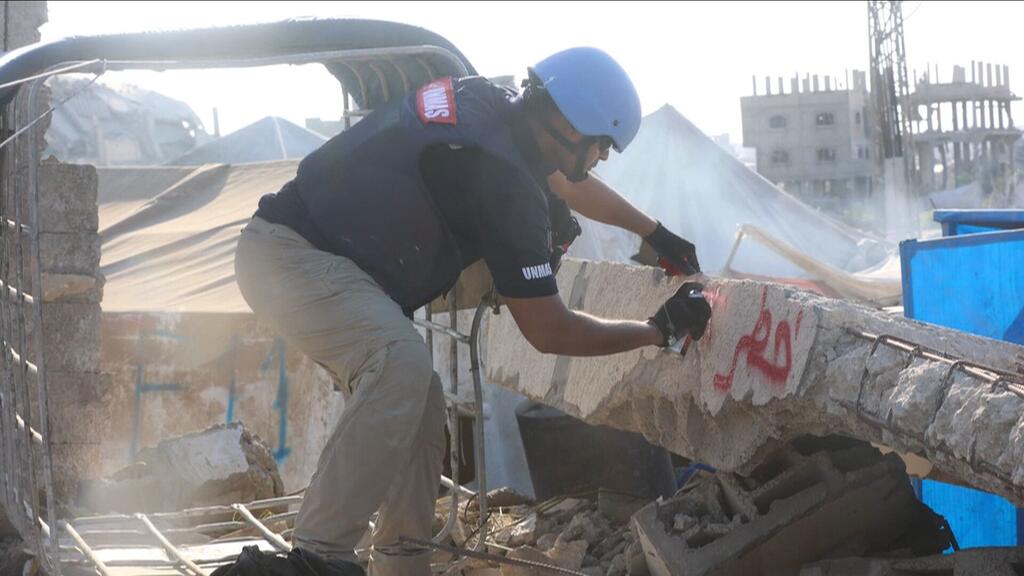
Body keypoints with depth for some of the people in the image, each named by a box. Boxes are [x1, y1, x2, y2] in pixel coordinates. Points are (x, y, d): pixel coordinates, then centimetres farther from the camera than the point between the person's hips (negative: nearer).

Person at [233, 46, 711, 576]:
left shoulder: (487, 102, 6)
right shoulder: (503, 177, -22)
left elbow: (566, 180, 29)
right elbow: (549, 332, -14)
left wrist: (655, 233, 39)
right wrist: (660, 330, -2)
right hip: (291, 256, -11)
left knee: (418, 403, 10)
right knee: (402, 367, -30)